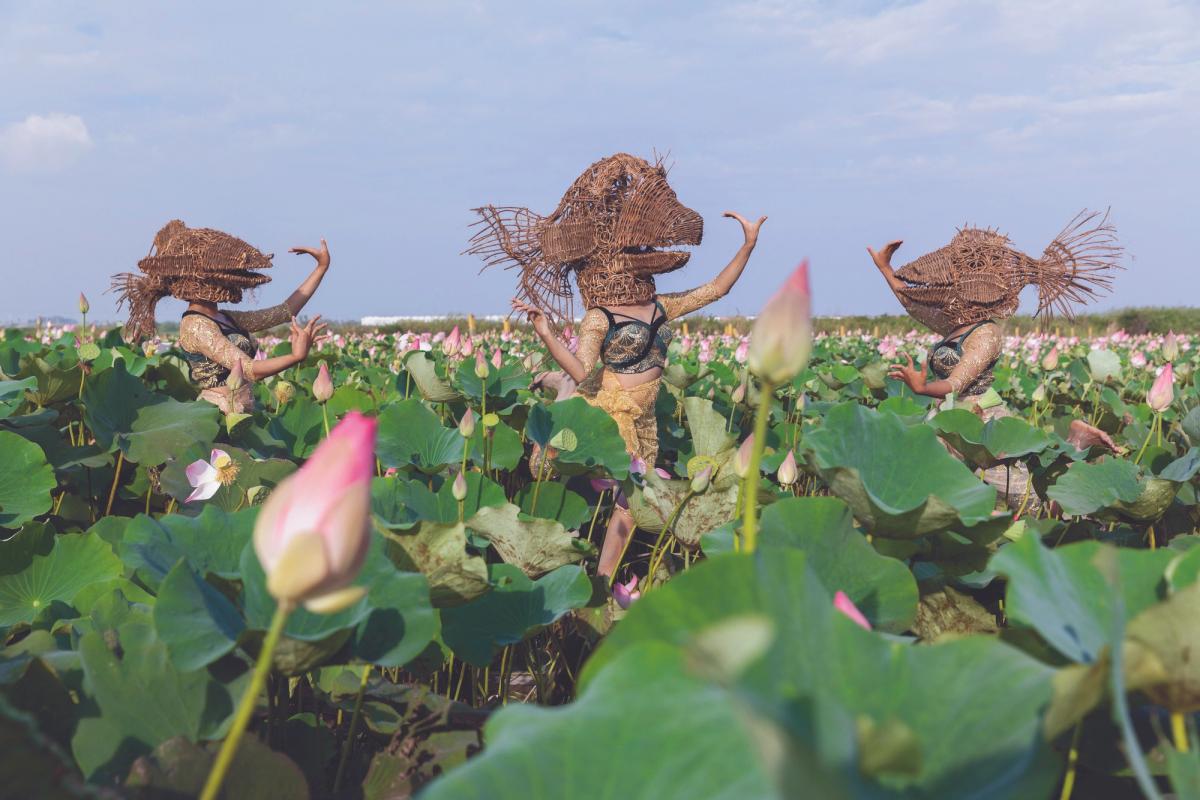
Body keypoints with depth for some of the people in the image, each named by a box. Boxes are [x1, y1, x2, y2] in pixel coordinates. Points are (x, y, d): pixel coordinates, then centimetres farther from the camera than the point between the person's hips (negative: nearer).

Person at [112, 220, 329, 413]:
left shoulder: (225, 318, 14)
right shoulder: (196, 325, -12)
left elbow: (286, 312, 17)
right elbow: (249, 370, -22)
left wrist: (322, 267, 18)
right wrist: (297, 356, -36)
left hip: (241, 413, 8)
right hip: (221, 415, -8)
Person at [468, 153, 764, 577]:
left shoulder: (661, 307, 8)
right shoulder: (599, 318, -11)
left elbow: (715, 289, 13)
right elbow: (582, 373, -23)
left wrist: (749, 244, 9)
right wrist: (546, 334, -36)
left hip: (645, 419, 6)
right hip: (611, 415, -6)